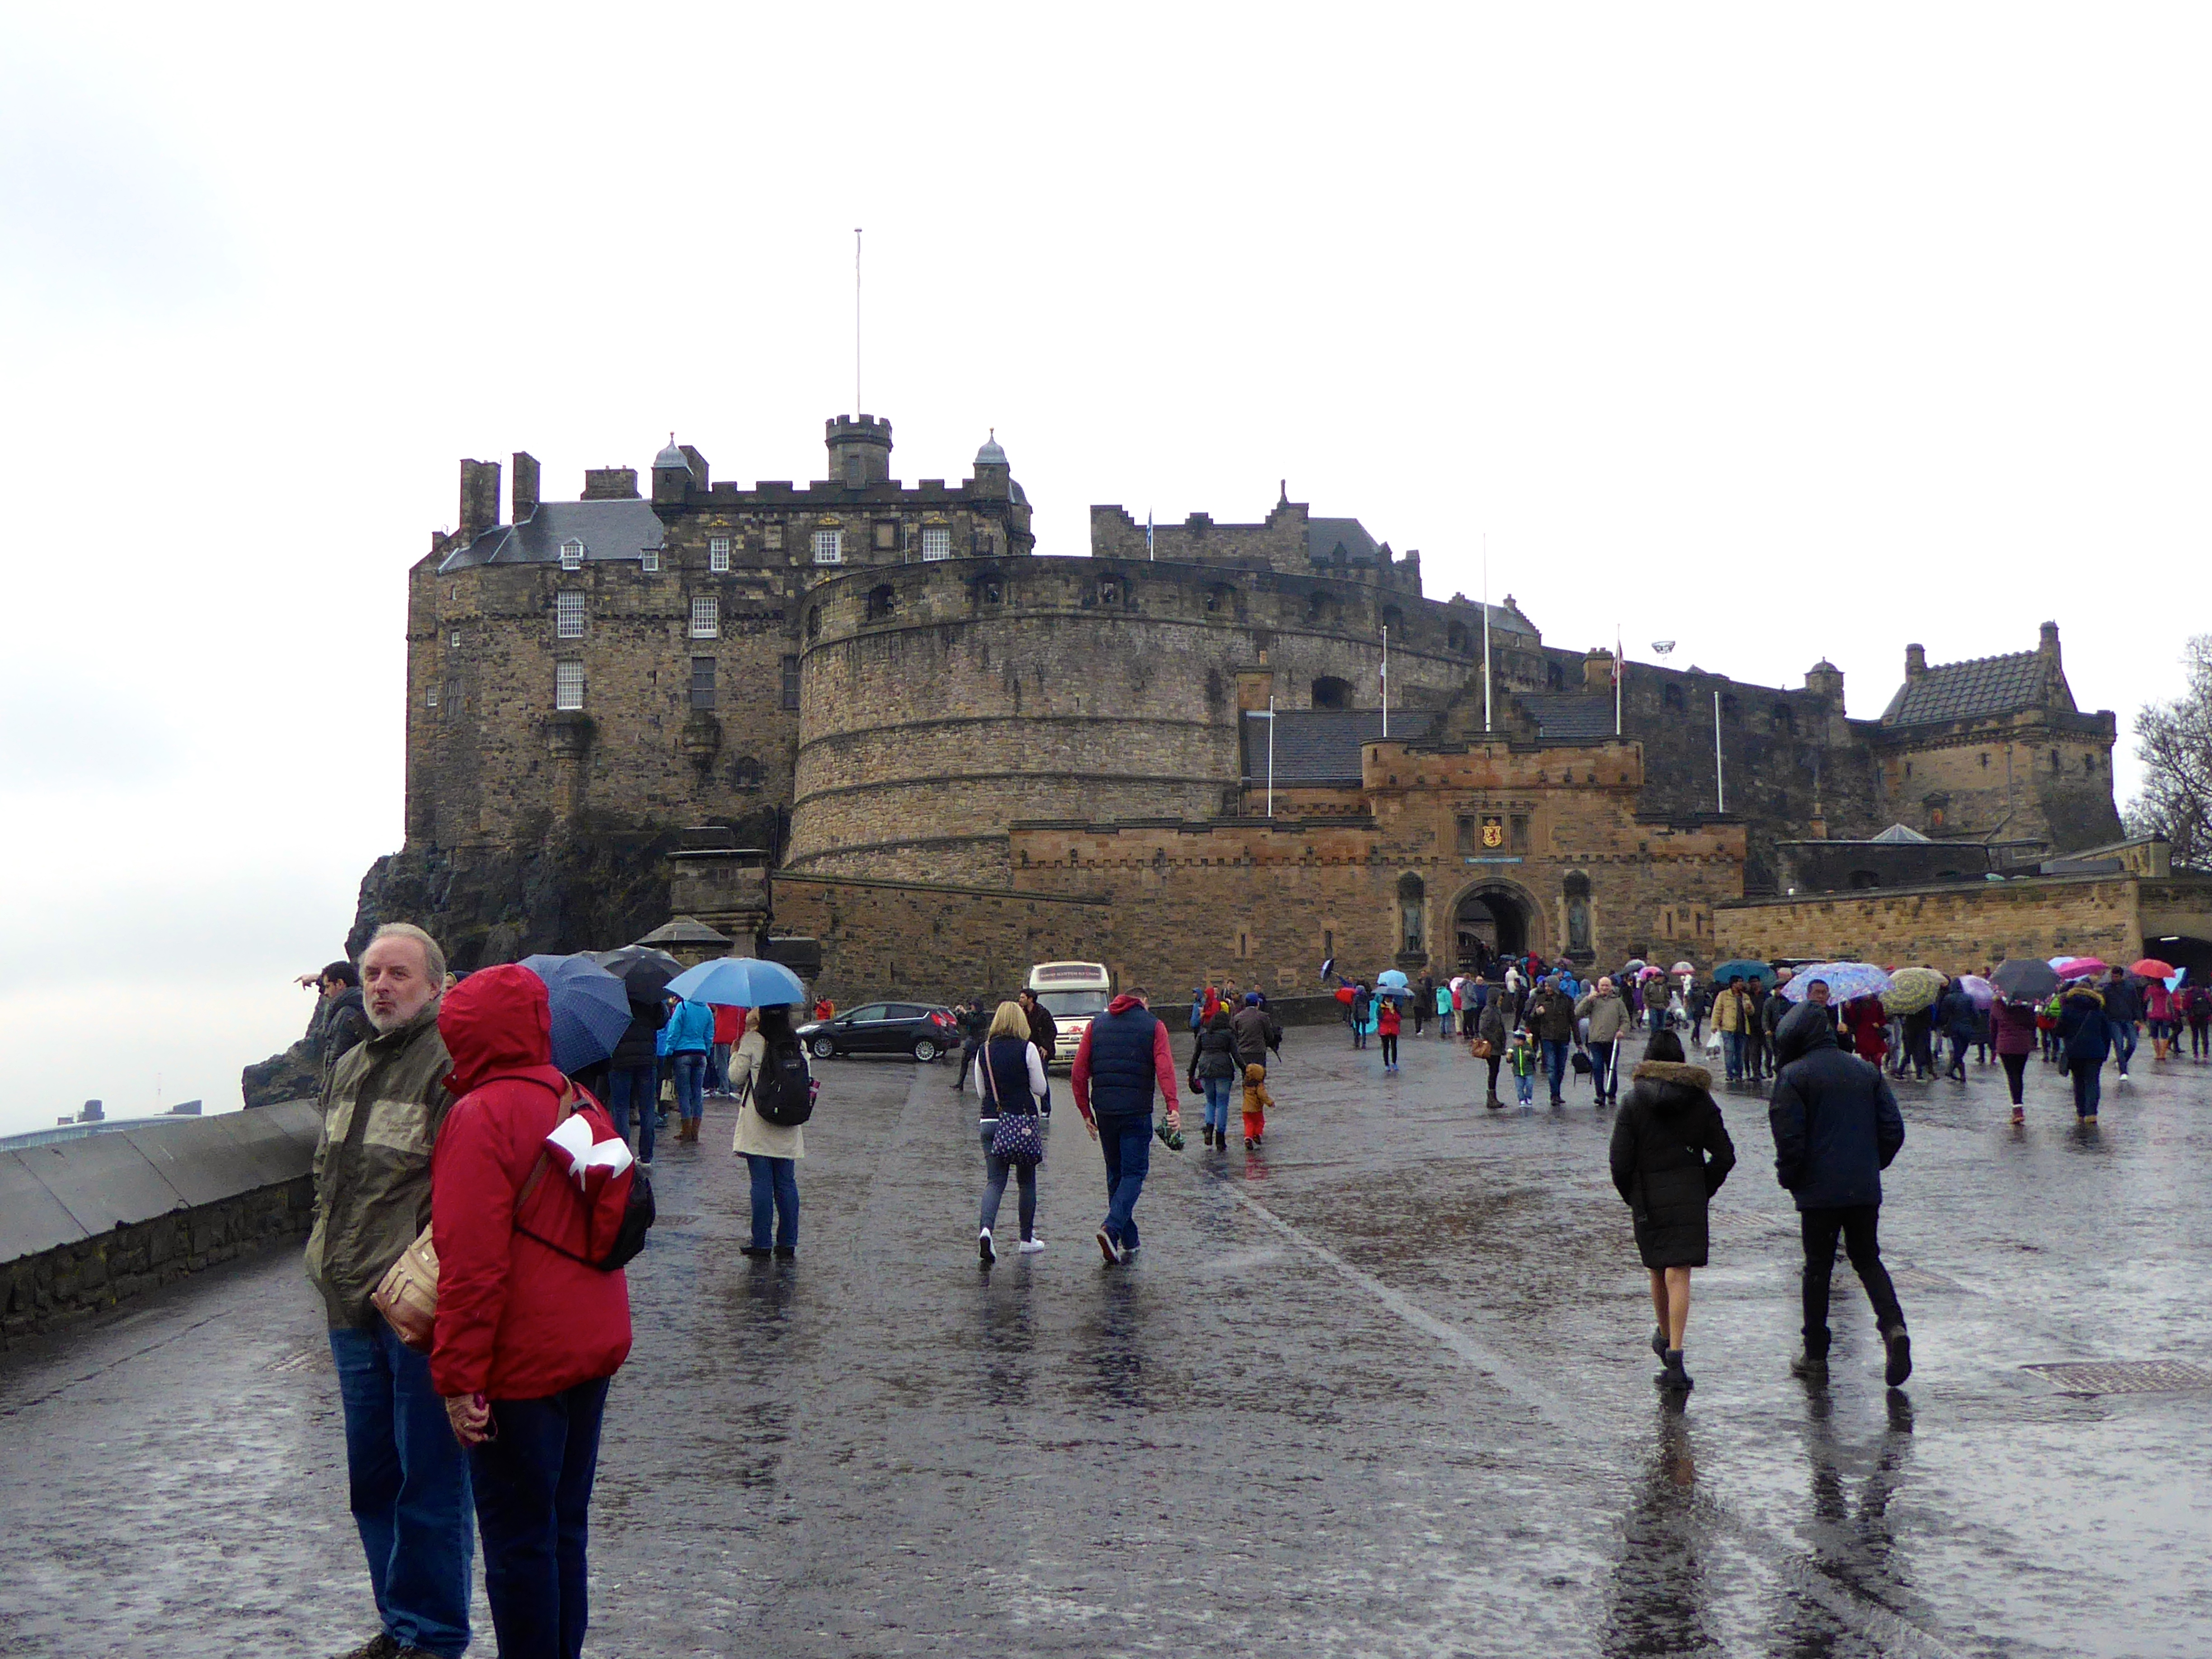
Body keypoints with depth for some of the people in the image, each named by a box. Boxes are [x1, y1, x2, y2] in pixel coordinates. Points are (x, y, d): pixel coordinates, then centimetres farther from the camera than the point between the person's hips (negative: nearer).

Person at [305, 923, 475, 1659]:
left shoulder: (452, 1063, -13)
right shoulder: (350, 1067, 15)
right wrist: (327, 1256, 17)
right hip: (353, 1309, 9)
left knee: (430, 1481, 1)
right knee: (372, 1479, 18)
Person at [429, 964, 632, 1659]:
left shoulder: (482, 1115, -17)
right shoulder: (582, 1103, 8)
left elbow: (473, 1262, -21)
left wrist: (458, 1378, -17)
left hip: (522, 1366, -8)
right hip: (595, 1347, 8)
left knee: (518, 1540, 2)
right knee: (565, 1528, 18)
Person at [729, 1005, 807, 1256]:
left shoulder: (752, 1041, -10)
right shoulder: (798, 1043, 2)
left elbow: (736, 1077, -5)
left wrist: (735, 1053, 11)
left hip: (758, 1125, -4)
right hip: (788, 1131, 4)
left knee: (762, 1184, 0)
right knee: (786, 1184, 8)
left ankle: (761, 1243, 2)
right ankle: (788, 1243, 11)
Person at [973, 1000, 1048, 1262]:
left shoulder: (984, 1051, 5)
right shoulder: (1028, 1049, -8)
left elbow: (980, 1092, 11)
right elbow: (1040, 1089, -4)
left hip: (990, 1121, 3)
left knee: (995, 1180, 1)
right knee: (1027, 1181, 11)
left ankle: (985, 1229, -24)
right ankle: (1027, 1239, 18)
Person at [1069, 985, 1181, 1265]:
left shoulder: (1096, 1024, 12)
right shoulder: (1153, 1026, 3)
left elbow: (1079, 1073, 6)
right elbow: (1165, 1068, -13)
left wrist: (1086, 1112, 11)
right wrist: (1173, 1106, -20)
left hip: (1104, 1112, 4)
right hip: (1137, 1112, -3)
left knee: (1115, 1173, 15)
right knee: (1134, 1173, 1)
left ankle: (1129, 1240, 17)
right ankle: (1112, 1227, -21)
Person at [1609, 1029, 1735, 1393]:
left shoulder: (1634, 1102, -5)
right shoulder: (1700, 1100, 1)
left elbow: (1621, 1160, -8)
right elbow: (1725, 1155, 0)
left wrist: (1630, 1196, 7)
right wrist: (1705, 1191, 11)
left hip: (1648, 1197, 0)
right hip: (1690, 1197, 0)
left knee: (1657, 1270, 17)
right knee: (1679, 1272, -3)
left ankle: (1666, 1338, 38)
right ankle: (1674, 1354, -15)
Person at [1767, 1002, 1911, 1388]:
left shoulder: (1793, 1075, -8)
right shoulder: (1866, 1071, 9)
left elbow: (1789, 1138, -13)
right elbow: (1893, 1128, 7)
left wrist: (1788, 1178, 2)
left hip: (1819, 1190, -4)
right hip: (1865, 1189, 4)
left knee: (1818, 1268, 7)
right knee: (1867, 1259, 17)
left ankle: (1815, 1355, 12)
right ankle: (1893, 1325, -6)